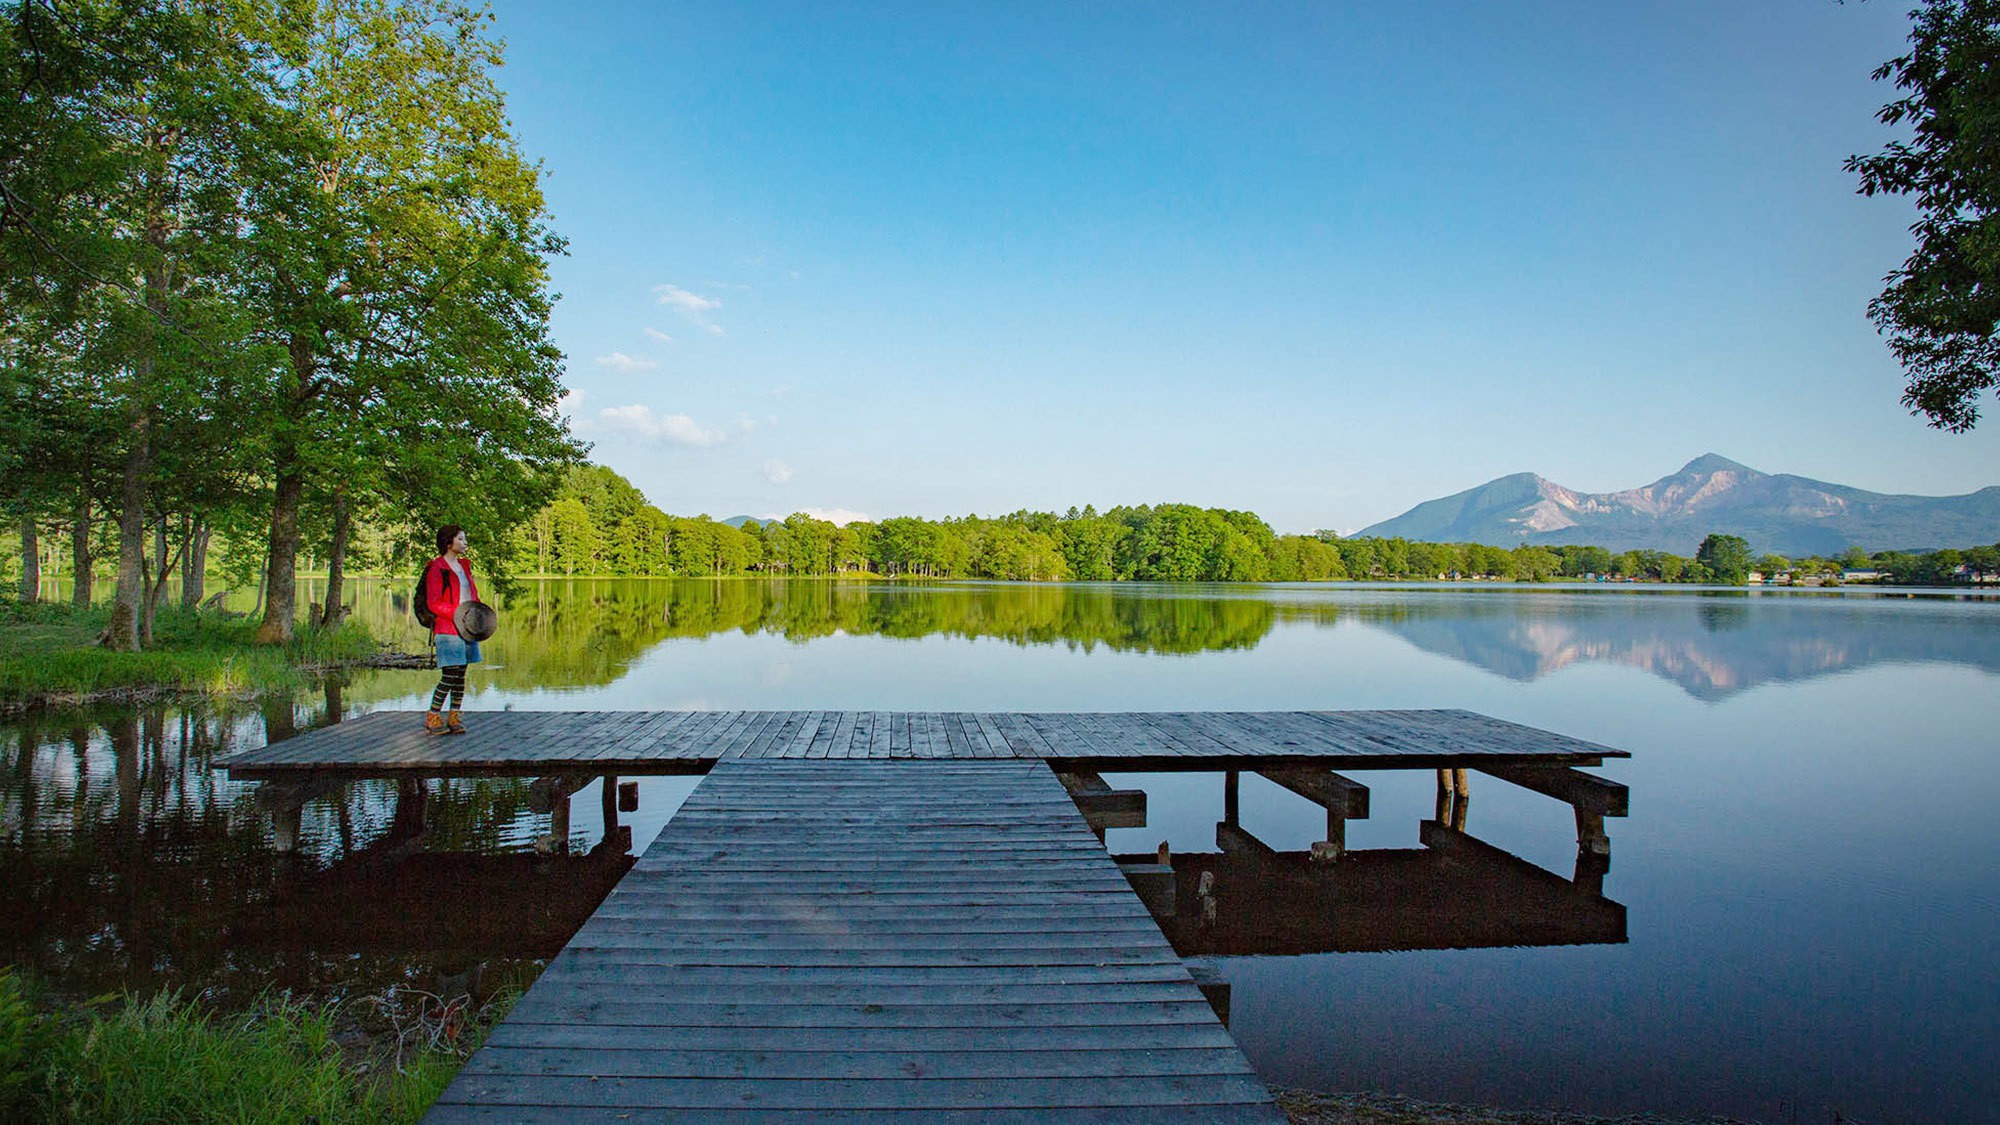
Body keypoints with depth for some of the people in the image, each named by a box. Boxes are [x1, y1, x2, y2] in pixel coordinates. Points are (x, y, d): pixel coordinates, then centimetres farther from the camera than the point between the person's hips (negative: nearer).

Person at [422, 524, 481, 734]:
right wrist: (457, 613, -21)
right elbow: (434, 603, -11)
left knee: (460, 675, 8)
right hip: (448, 630, -7)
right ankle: (432, 717, 4)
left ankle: (454, 717, 14)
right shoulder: (437, 568, -7)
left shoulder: (464, 565, 16)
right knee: (449, 676, -9)